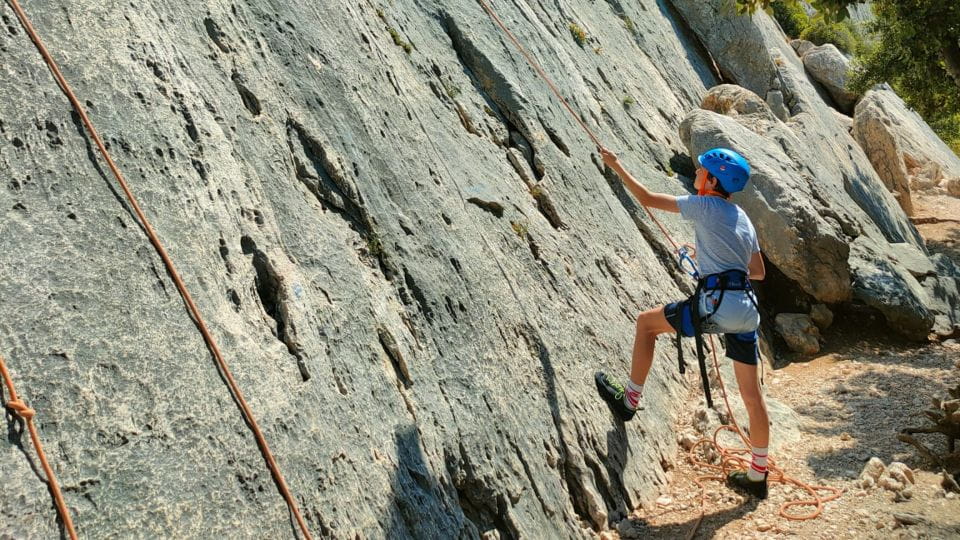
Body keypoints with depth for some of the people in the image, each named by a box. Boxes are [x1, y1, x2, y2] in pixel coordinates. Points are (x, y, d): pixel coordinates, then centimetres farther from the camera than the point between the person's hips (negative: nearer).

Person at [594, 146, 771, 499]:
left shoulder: (704, 206, -2)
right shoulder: (743, 219, 19)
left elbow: (647, 198, 2)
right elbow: (759, 272, 25)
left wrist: (616, 166, 13)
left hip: (716, 305, -8)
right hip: (745, 310, 8)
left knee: (647, 322, 13)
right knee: (751, 393, 12)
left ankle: (629, 400, 20)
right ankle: (757, 476, 21)